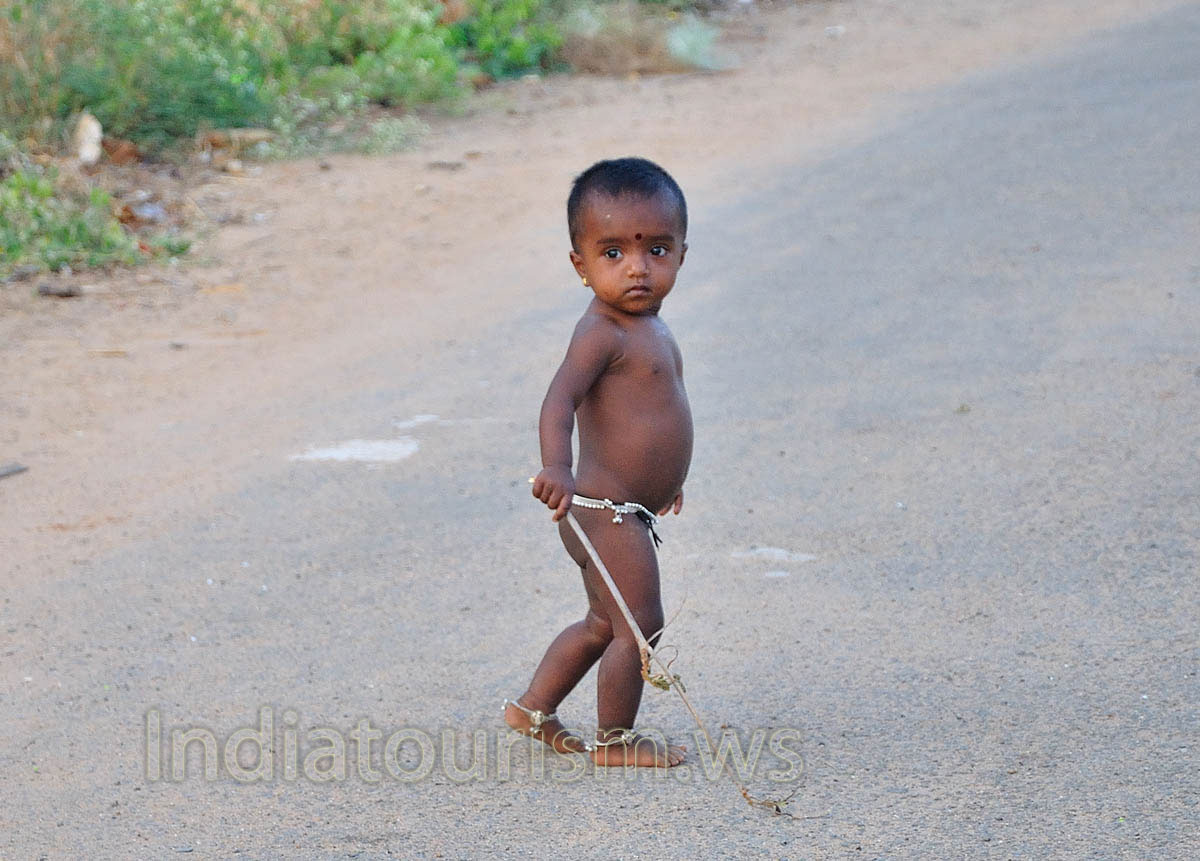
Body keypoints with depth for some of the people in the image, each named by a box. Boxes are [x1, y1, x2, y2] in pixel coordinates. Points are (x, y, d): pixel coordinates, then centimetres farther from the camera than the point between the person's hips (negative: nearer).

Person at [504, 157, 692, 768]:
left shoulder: (648, 330, 11)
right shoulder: (601, 334, -20)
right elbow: (559, 400, -34)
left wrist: (661, 473, 39)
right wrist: (556, 468, -51)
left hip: (621, 513, 10)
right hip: (607, 513, -10)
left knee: (606, 624, 22)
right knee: (639, 628, -2)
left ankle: (533, 708, 34)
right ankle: (613, 740, 13)